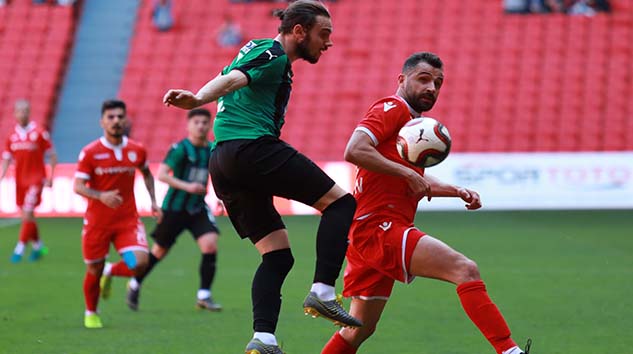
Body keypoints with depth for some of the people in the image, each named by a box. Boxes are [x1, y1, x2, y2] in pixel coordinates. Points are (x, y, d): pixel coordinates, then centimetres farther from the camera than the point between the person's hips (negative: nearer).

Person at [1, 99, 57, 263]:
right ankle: (38, 246, 27)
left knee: (27, 214, -15)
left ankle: (19, 249, -11)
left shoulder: (39, 133, -7)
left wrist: (51, 177, -7)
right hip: (20, 180, 5)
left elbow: (52, 156, -1)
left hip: (35, 179, -5)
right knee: (28, 217, 11)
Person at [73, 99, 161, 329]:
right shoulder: (90, 153, -9)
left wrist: (153, 201, 12)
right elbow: (78, 186, -12)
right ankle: (91, 314, 34)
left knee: (139, 263, -18)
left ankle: (110, 272, 16)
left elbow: (147, 173, 22)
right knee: (94, 271, 7)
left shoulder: (137, 151, 1)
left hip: (128, 220, 2)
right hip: (97, 222, -2)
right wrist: (101, 196, -29)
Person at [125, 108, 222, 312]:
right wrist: (186, 186, -30)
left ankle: (204, 296, -8)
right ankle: (134, 286, 32)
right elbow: (161, 174, -22)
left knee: (210, 244, -16)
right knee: (160, 251, 9)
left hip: (198, 208, 4)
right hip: (175, 208, -4)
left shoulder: (212, 150, 3)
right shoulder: (180, 149, -14)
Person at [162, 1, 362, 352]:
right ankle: (322, 292, -18)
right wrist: (197, 99, -36)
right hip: (254, 149, -10)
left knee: (278, 256, 8)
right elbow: (230, 80, -20)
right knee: (340, 202, -5)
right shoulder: (273, 56, -3)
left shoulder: (257, 50, 27)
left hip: (222, 162, 10)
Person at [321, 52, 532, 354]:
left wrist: (457, 191, 19)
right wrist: (408, 173, -18)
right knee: (465, 270, -22)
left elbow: (412, 180, 32)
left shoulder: (413, 121, 24)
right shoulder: (392, 109, -5)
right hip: (378, 227, -11)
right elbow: (354, 150, -19)